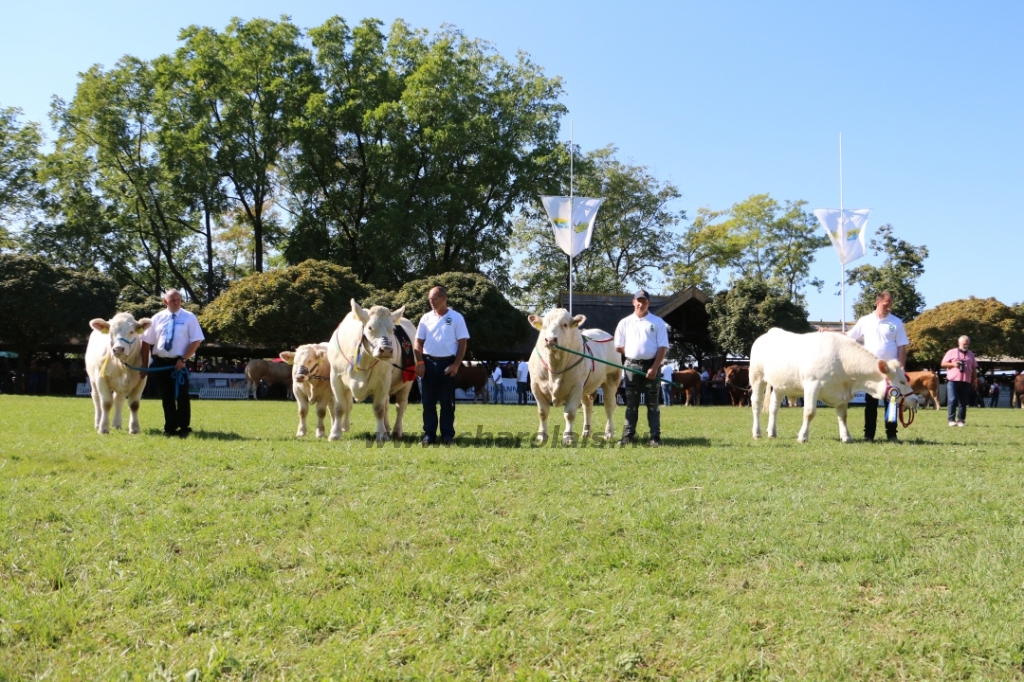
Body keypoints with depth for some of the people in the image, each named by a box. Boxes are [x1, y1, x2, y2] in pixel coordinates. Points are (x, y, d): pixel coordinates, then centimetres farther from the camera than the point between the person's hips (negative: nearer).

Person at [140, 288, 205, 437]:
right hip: (160, 363, 3)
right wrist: (145, 364, 2)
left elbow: (196, 341, -5)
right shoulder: (158, 318, 8)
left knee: (182, 396, -5)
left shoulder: (189, 317, 0)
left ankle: (184, 429, 4)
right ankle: (170, 428, 18)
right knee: (166, 397, 10)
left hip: (179, 363, -3)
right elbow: (147, 342, 8)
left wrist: (183, 359, -14)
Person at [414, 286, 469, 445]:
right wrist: (420, 362, -3)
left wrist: (456, 364, -9)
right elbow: (418, 342, 9)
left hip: (447, 363, -2)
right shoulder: (426, 318, 8)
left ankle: (448, 435, 7)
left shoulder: (456, 318, 0)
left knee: (447, 401, 2)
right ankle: (429, 434, 10)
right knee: (428, 401, 4)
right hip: (428, 363, 3)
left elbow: (462, 342, -1)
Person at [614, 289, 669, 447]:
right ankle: (628, 435, 7)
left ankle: (655, 437, 3)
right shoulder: (625, 322, 9)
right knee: (631, 403, 5)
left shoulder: (657, 322, 2)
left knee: (652, 403, 2)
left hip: (651, 366, -2)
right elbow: (618, 347, 13)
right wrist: (633, 353, 6)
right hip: (631, 366, 2)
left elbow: (663, 347, -4)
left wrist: (654, 367, -13)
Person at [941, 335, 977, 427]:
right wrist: (953, 364, -11)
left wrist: (974, 380, 11)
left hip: (966, 382, 3)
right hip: (952, 380, -3)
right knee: (952, 400, -11)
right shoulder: (951, 352, 7)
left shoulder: (971, 355, 18)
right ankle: (951, 420, -8)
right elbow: (943, 363, 5)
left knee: (963, 402, 2)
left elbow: (974, 369, 20)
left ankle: (961, 420, 5)